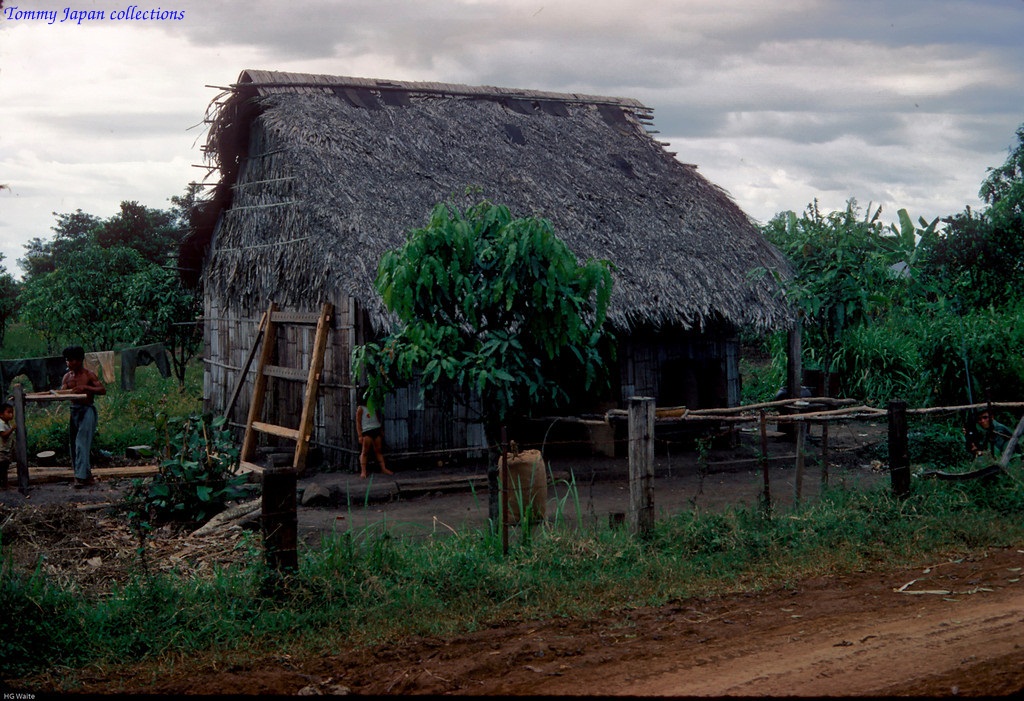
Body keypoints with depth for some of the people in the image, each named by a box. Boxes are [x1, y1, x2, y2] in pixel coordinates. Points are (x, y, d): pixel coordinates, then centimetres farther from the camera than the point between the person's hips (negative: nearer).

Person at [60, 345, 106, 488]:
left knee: (82, 444, -13)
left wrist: (85, 387, -23)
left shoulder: (89, 375, -5)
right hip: (73, 410, 7)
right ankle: (87, 475, 15)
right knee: (73, 445, 7)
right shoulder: (67, 377, 11)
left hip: (87, 410, -7)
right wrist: (66, 392, -21)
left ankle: (81, 476, -15)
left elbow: (103, 390, -11)